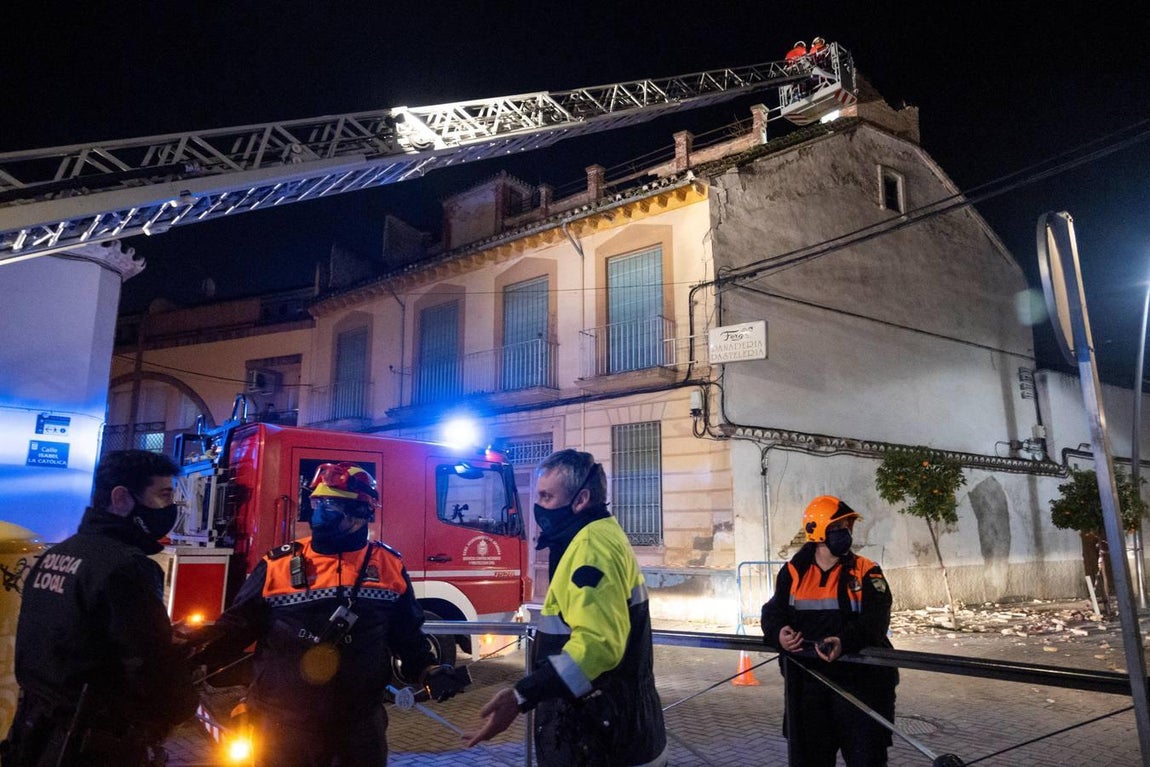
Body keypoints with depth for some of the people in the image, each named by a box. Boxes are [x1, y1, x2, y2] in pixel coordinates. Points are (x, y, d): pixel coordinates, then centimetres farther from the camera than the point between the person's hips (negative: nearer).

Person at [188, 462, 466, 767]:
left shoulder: (389, 566, 0)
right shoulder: (278, 565, -4)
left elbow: (407, 634, 7)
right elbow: (238, 624, -1)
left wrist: (428, 671, -6)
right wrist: (192, 648, -18)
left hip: (360, 721, 1)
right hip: (285, 721, -1)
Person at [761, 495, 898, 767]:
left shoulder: (866, 572, -3)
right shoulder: (793, 572, 4)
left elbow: (875, 621, -15)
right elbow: (773, 612, 5)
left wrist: (845, 642, -33)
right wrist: (778, 633, -19)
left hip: (856, 676, -2)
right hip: (806, 680, 3)